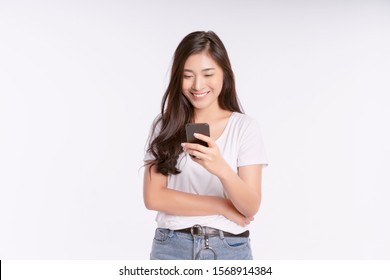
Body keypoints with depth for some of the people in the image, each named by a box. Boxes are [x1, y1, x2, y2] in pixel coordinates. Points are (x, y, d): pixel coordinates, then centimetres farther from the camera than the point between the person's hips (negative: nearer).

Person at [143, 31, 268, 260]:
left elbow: (250, 208, -11)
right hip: (172, 248, 1)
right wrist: (223, 206, -11)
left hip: (230, 250, -1)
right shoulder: (165, 125, 0)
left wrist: (222, 169, -30)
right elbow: (154, 197, -7)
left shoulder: (245, 127, -5)